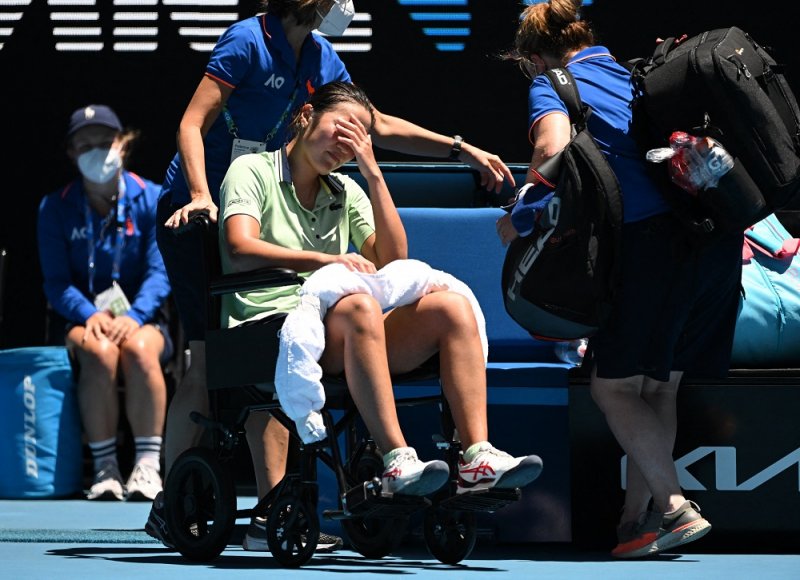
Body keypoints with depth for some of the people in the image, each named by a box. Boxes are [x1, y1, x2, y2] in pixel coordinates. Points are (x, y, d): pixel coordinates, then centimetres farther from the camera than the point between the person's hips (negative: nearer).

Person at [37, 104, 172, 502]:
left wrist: (134, 316, -22)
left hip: (144, 319, 0)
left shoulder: (151, 199, 1)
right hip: (83, 321, 0)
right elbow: (57, 282, -1)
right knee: (99, 351, -35)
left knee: (138, 348, -36)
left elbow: (160, 272, -5)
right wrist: (90, 314, -21)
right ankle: (105, 468, -29)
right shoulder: (55, 208, 5)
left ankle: (147, 465, -31)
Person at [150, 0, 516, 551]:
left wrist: (462, 150, 14)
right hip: (194, 215, -7)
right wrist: (202, 196, -30)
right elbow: (192, 123, -16)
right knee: (210, 360, -11)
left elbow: (377, 125, 18)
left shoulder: (322, 59, 9)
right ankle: (170, 507, -3)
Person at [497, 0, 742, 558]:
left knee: (614, 385, 1)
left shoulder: (551, 85, 6)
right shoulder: (628, 73, 27)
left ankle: (674, 505, -9)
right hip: (717, 236, 7)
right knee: (659, 384, 12)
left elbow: (553, 148, -15)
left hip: (653, 235, -7)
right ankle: (637, 517, 11)